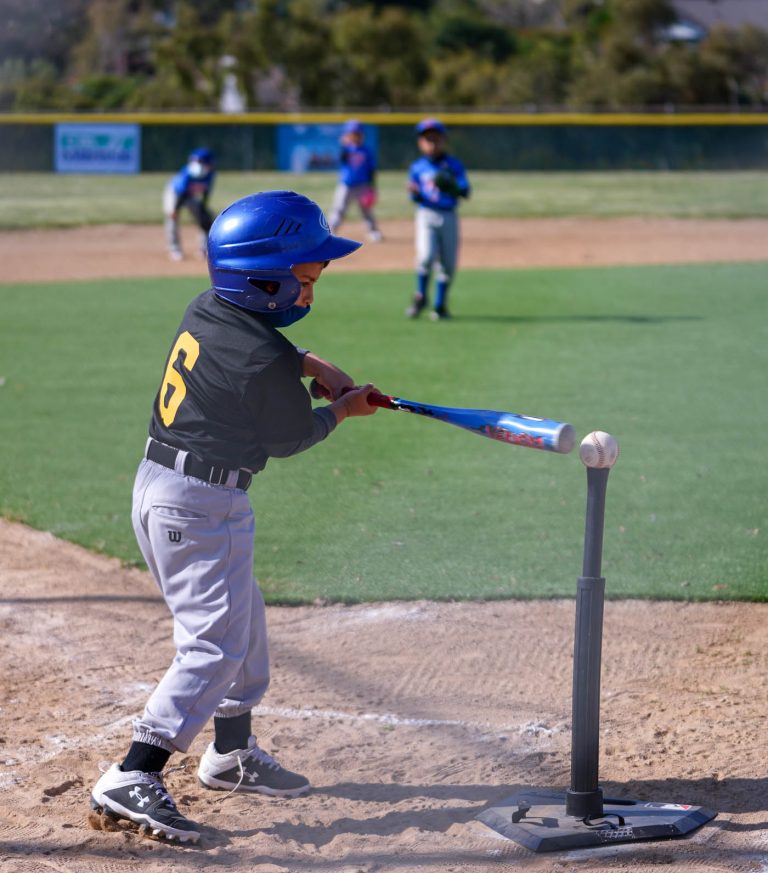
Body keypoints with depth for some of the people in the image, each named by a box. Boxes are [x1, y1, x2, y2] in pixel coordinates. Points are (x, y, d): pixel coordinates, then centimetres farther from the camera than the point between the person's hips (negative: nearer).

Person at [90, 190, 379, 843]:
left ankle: (233, 754, 37)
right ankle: (132, 780, -18)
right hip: (202, 505, -10)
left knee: (243, 622, 23)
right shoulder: (262, 362, -22)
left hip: (158, 486, 10)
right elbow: (290, 437, -5)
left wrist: (311, 364, 10)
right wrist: (343, 410, 12)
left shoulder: (205, 311, 2)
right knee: (215, 647, -10)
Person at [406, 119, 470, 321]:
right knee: (426, 256, -21)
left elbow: (465, 191, -6)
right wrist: (414, 192, -15)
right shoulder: (417, 167, 6)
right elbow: (416, 198, 8)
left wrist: (453, 187, -26)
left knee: (448, 264, 3)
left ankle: (440, 305, 19)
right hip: (426, 215, -1)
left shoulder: (454, 165, 3)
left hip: (449, 217, 1)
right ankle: (421, 296, 1)